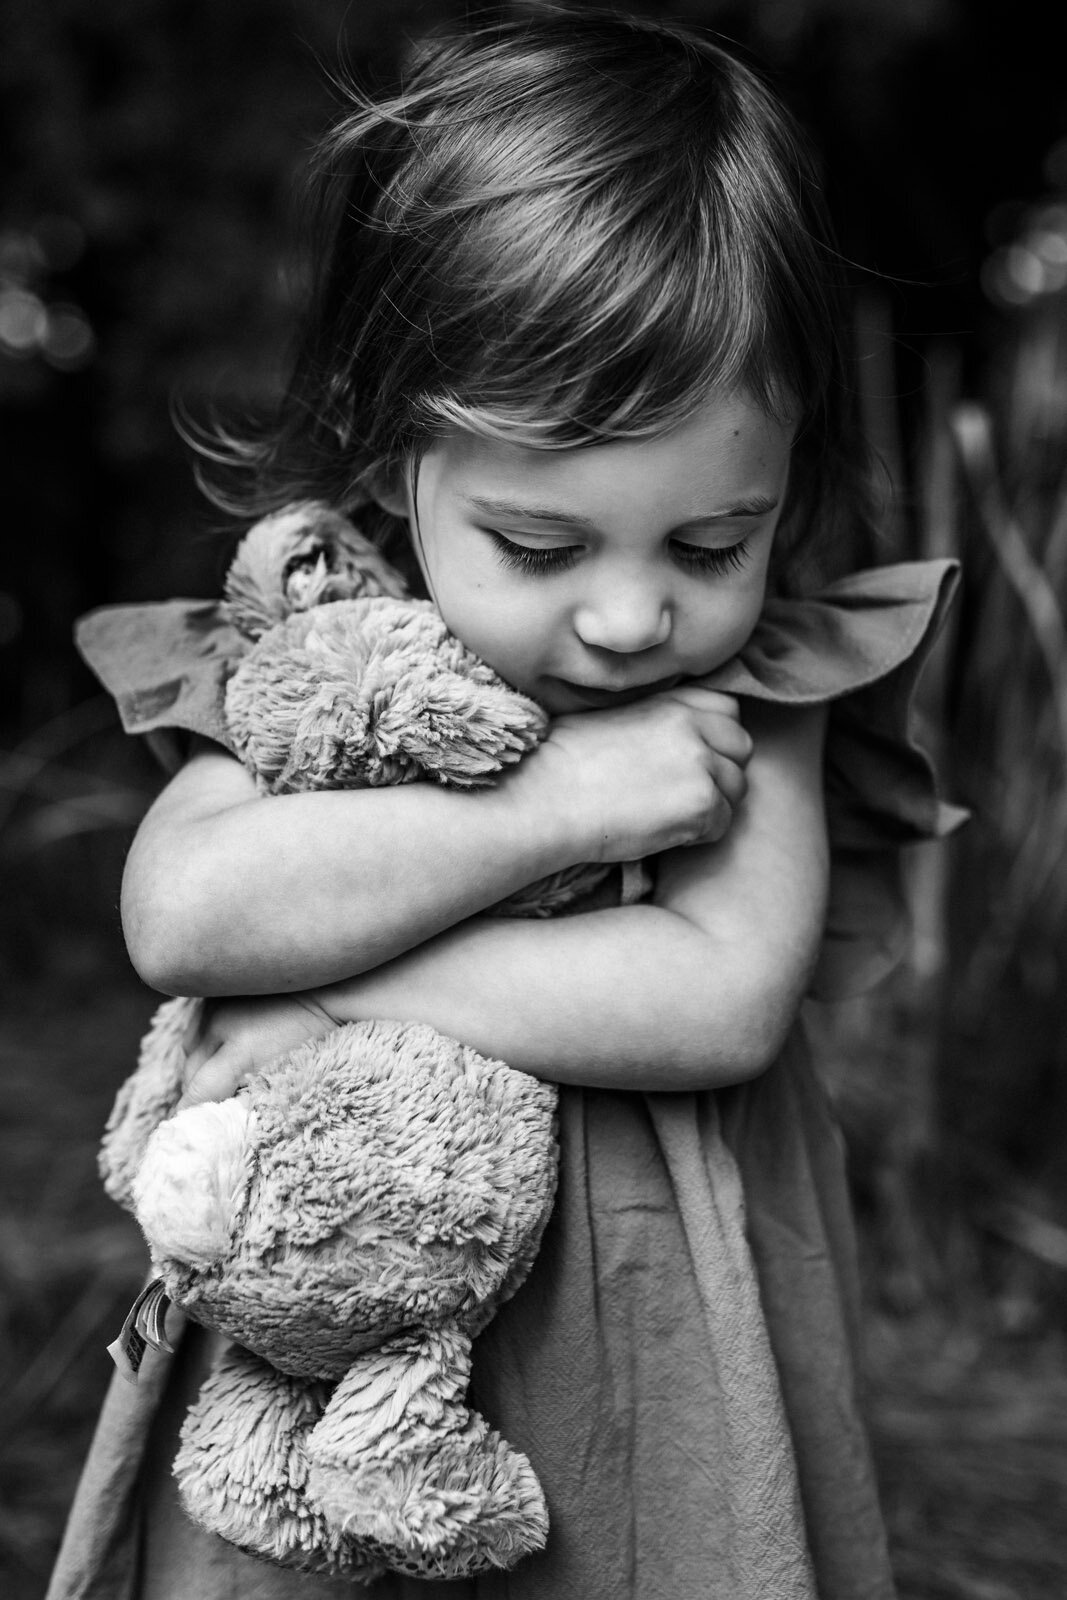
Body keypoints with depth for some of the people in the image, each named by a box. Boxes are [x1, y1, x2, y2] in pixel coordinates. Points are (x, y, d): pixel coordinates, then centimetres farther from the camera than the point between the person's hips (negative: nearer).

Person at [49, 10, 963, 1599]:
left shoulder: (756, 678, -10)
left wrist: (339, 994, -22)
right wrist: (546, 803, -25)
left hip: (650, 1368, -1)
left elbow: (725, 996, -22)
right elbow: (177, 912, -21)